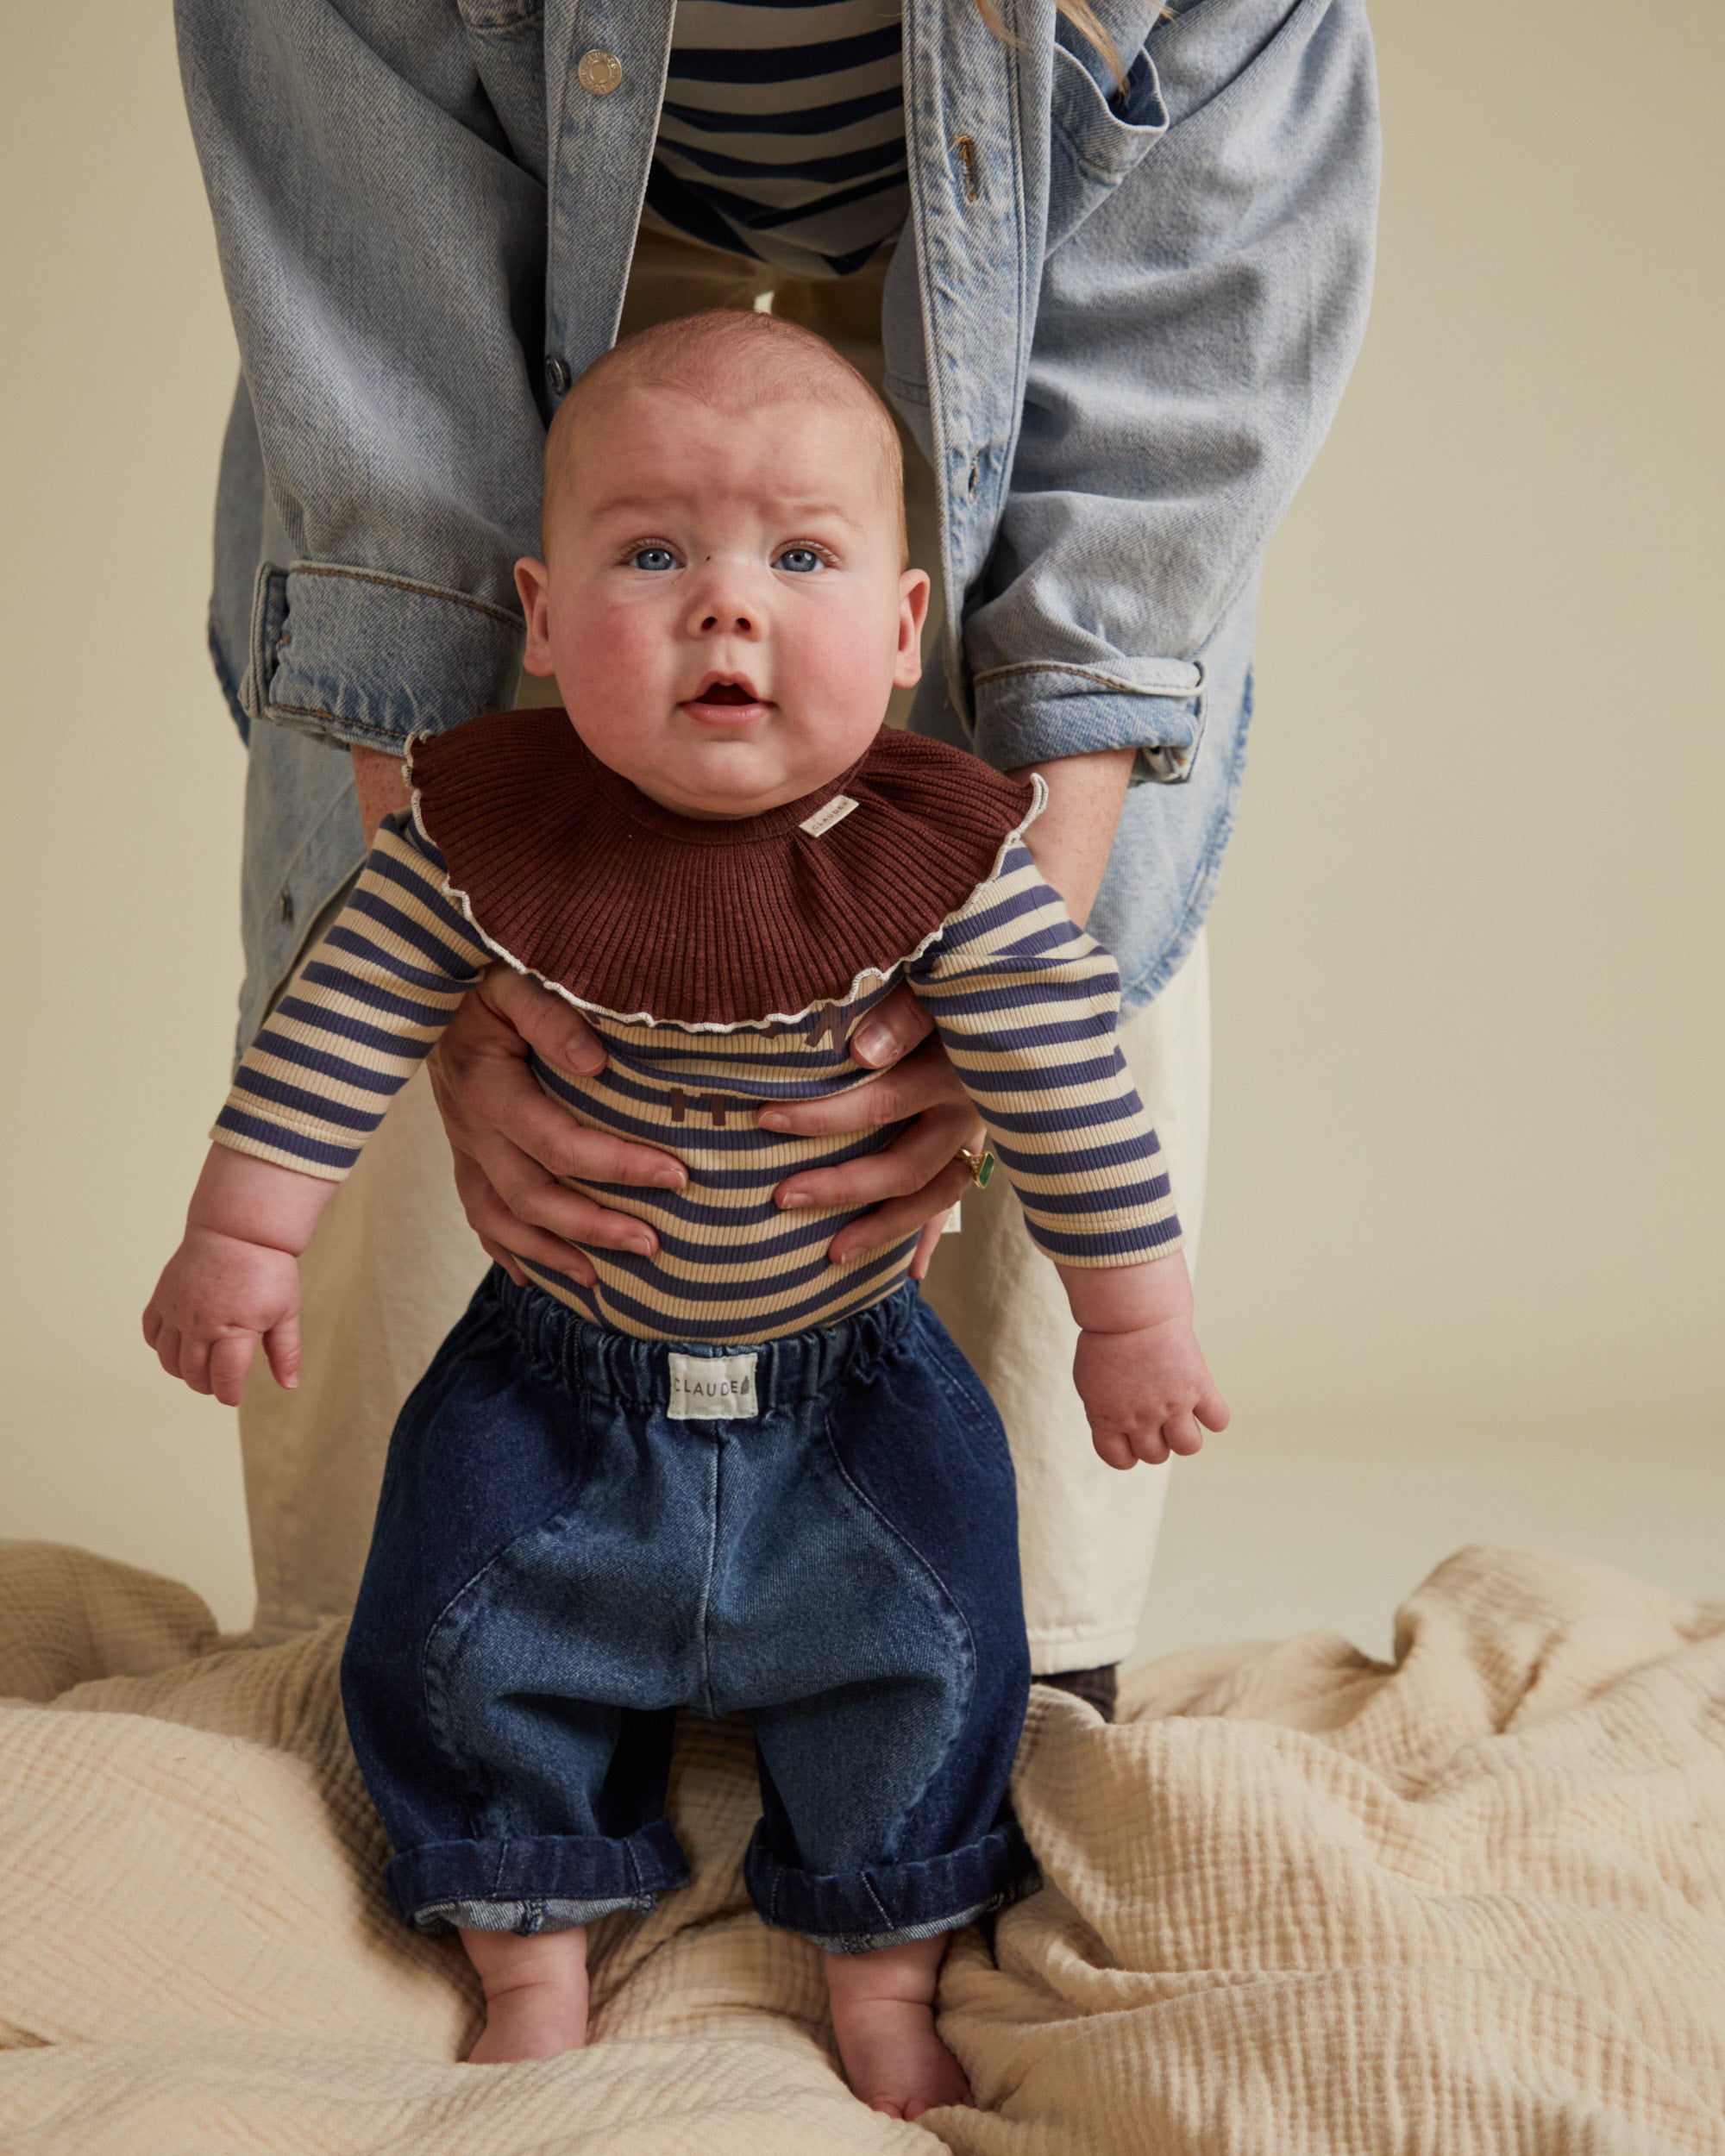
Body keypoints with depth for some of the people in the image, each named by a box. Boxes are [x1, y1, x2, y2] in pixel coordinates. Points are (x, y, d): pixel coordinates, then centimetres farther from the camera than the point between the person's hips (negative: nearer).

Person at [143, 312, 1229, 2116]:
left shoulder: (943, 864, -21)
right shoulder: (484, 831, -18)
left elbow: (1068, 1085, -13)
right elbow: (342, 1025, -8)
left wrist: (1132, 1319, -8)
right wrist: (239, 1240, -6)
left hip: (850, 1387, 0)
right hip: (557, 1376, 1)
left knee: (917, 1661, 1)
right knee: (466, 1646, 1)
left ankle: (886, 1982, 25)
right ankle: (531, 1965, 24)